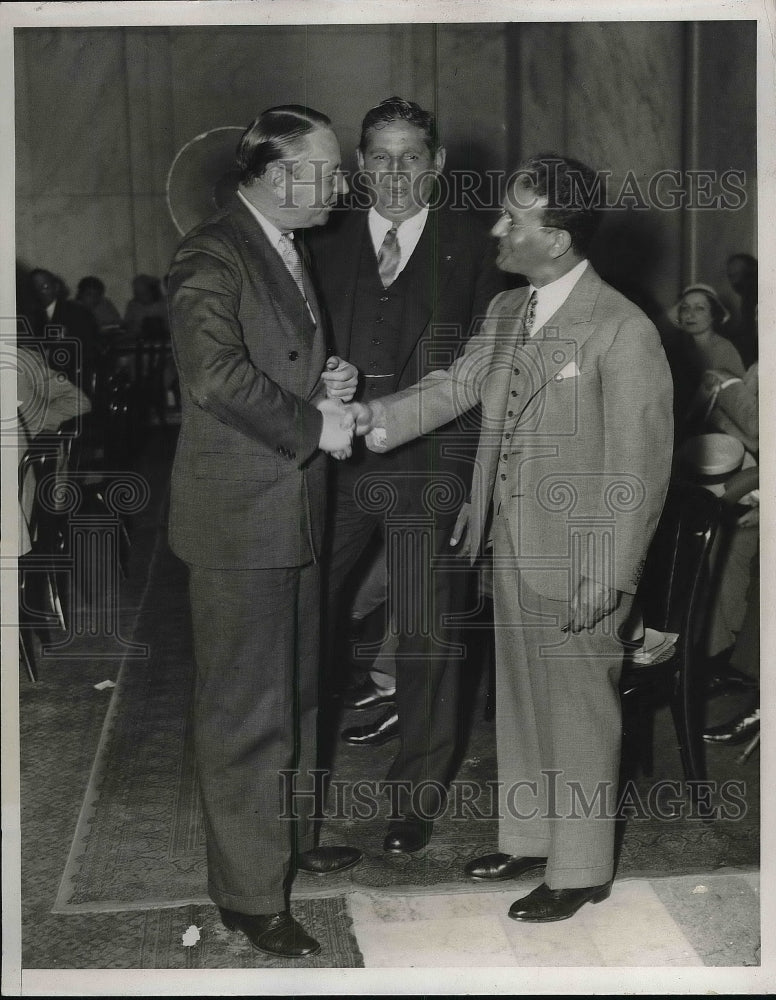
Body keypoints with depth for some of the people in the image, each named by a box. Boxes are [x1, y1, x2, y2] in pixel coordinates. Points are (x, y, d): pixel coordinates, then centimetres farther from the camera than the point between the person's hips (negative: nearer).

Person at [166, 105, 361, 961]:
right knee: (245, 711, 1)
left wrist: (328, 382, 4)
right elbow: (217, 376, -28)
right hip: (240, 517, -9)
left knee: (294, 692, 21)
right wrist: (314, 424, -18)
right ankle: (249, 892, 14)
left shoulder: (290, 254, 14)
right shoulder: (211, 256, -15)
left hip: (295, 509, 9)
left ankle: (290, 836, 39)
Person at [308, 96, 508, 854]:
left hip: (429, 465, -2)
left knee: (426, 635, 5)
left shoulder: (469, 247, 3)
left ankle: (417, 790, 22)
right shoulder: (326, 244, 9)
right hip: (335, 460, 2)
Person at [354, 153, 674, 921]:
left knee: (578, 714, 9)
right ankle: (526, 836, 40)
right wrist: (372, 418, -12)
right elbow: (455, 386, 4)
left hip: (578, 565, -7)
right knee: (519, 702, 20)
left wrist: (608, 582, -16)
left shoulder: (624, 333, -18)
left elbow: (640, 471, -17)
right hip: (513, 546, 7)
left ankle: (579, 869, 27)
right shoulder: (505, 312, 6)